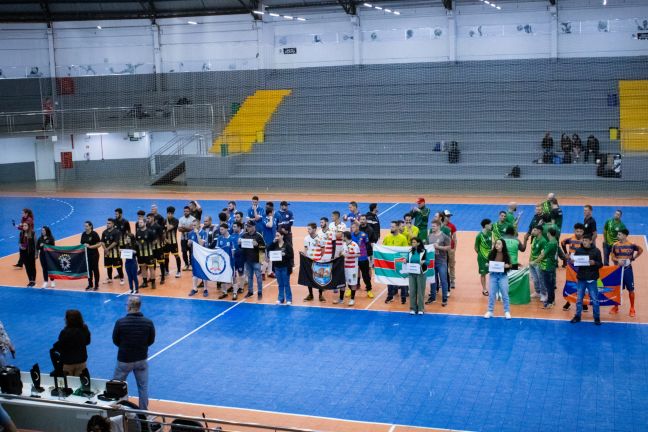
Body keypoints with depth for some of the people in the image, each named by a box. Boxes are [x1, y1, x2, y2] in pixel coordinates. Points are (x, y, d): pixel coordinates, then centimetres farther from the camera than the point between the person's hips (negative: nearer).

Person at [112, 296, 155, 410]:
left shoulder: (120, 322, -19)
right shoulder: (148, 323, -14)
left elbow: (115, 341, -4)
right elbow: (151, 341, -1)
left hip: (124, 359, -1)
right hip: (142, 360, 2)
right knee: (143, 387, 14)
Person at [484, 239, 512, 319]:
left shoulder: (506, 255, -5)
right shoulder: (492, 254, -3)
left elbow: (510, 265, 1)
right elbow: (488, 264, 5)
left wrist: (507, 266, -19)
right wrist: (488, 265, -17)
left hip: (503, 276, -1)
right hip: (493, 275, 1)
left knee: (504, 294, 5)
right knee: (492, 294, 7)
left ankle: (507, 311, 15)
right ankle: (490, 311, 17)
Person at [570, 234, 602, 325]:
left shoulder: (596, 251, -5)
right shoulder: (578, 250, 1)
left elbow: (600, 264, -3)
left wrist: (594, 263, -23)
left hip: (592, 279, -2)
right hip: (581, 278, 2)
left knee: (594, 299, 3)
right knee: (579, 298, 10)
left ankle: (597, 317, 15)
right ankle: (577, 316, 23)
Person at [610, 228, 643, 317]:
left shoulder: (631, 245, -8)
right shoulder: (615, 245, -2)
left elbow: (641, 250, 9)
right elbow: (612, 257, 1)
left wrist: (634, 258, 2)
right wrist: (617, 260, -19)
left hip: (627, 269, -2)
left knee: (631, 289, 4)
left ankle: (632, 309, 16)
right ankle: (616, 307, 23)